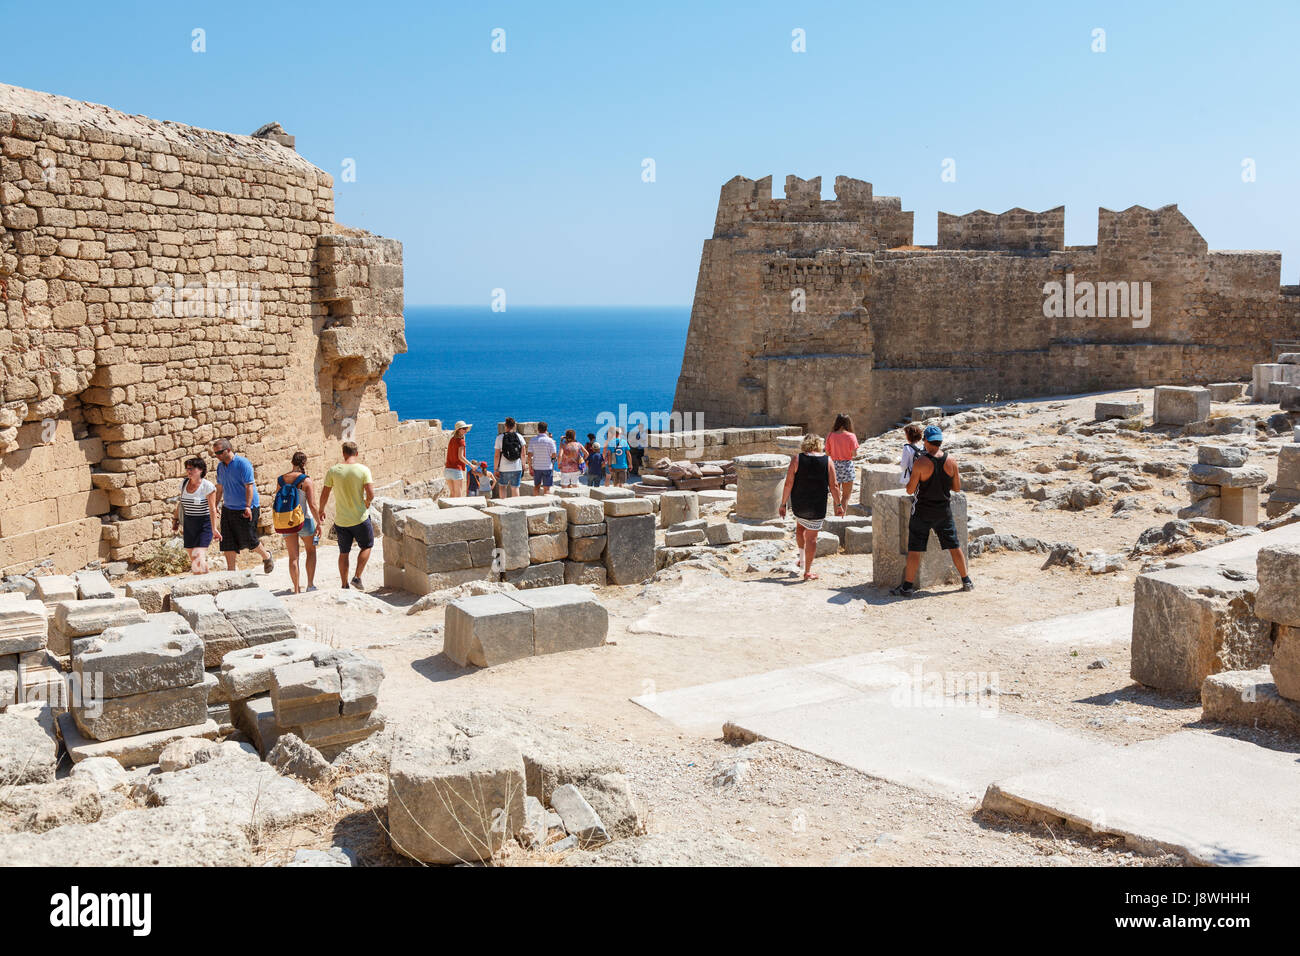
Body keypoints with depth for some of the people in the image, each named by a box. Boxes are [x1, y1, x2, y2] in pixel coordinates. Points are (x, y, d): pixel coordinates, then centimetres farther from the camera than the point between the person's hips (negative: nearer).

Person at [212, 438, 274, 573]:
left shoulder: (243, 464, -15)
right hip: (228, 509, 7)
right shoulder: (220, 466, 8)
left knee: (249, 540, 0)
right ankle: (231, 572, 8)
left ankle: (266, 557, 27)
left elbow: (249, 486, -19)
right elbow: (220, 488, 18)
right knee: (227, 543, 2)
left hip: (245, 510, -7)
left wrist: (248, 507, -27)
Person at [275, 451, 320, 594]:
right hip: (304, 520, -3)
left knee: (293, 556, 10)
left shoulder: (280, 480, -1)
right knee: (311, 550, 19)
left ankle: (296, 589, 12)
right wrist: (319, 523, -8)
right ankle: (310, 584, 13)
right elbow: (312, 505, -17)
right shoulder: (306, 481, -14)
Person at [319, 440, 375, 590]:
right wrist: (367, 502, 6)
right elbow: (370, 495, -17)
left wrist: (321, 510, 17)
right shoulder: (363, 470, -11)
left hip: (341, 520, 2)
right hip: (360, 518, -2)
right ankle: (357, 577, 8)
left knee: (344, 552, 16)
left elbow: (325, 495, -1)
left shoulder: (333, 471, -5)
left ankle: (344, 585, 20)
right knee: (366, 546, 20)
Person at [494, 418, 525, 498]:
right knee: (515, 488, 9)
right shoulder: (519, 437, 0)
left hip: (504, 468, -1)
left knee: (502, 486, 17)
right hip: (517, 468, 1)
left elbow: (497, 456, -7)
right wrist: (523, 466, 12)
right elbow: (523, 454, 1)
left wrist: (496, 469, -1)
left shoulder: (500, 437, -5)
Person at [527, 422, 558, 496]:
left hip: (536, 467, 3)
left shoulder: (532, 440, -2)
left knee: (536, 486, 17)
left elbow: (529, 455, -3)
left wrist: (530, 467, 2)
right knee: (546, 488, 1)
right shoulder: (550, 440, -8)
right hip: (547, 467, -3)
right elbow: (553, 455, -8)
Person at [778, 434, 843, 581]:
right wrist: (838, 505, 8)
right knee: (811, 537, 5)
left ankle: (802, 558, 28)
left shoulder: (797, 460, -5)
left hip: (798, 504, 1)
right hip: (818, 507, -1)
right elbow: (833, 486, -2)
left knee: (800, 527, 29)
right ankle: (807, 572, 9)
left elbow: (788, 484, -7)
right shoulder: (827, 461, -3)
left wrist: (783, 504, 1)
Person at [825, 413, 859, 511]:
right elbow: (854, 453, -12)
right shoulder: (851, 436, -11)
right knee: (846, 495, 9)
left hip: (834, 464, 2)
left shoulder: (830, 436, -5)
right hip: (847, 465, -2)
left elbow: (827, 452, -2)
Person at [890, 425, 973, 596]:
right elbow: (957, 487, 4)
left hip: (923, 512, -4)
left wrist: (911, 479, 7)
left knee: (914, 550, 3)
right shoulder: (951, 461, -5)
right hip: (944, 510, 4)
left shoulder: (921, 462, -16)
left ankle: (907, 586, 4)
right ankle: (966, 582, 23)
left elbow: (910, 490, -12)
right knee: (954, 547, 15)